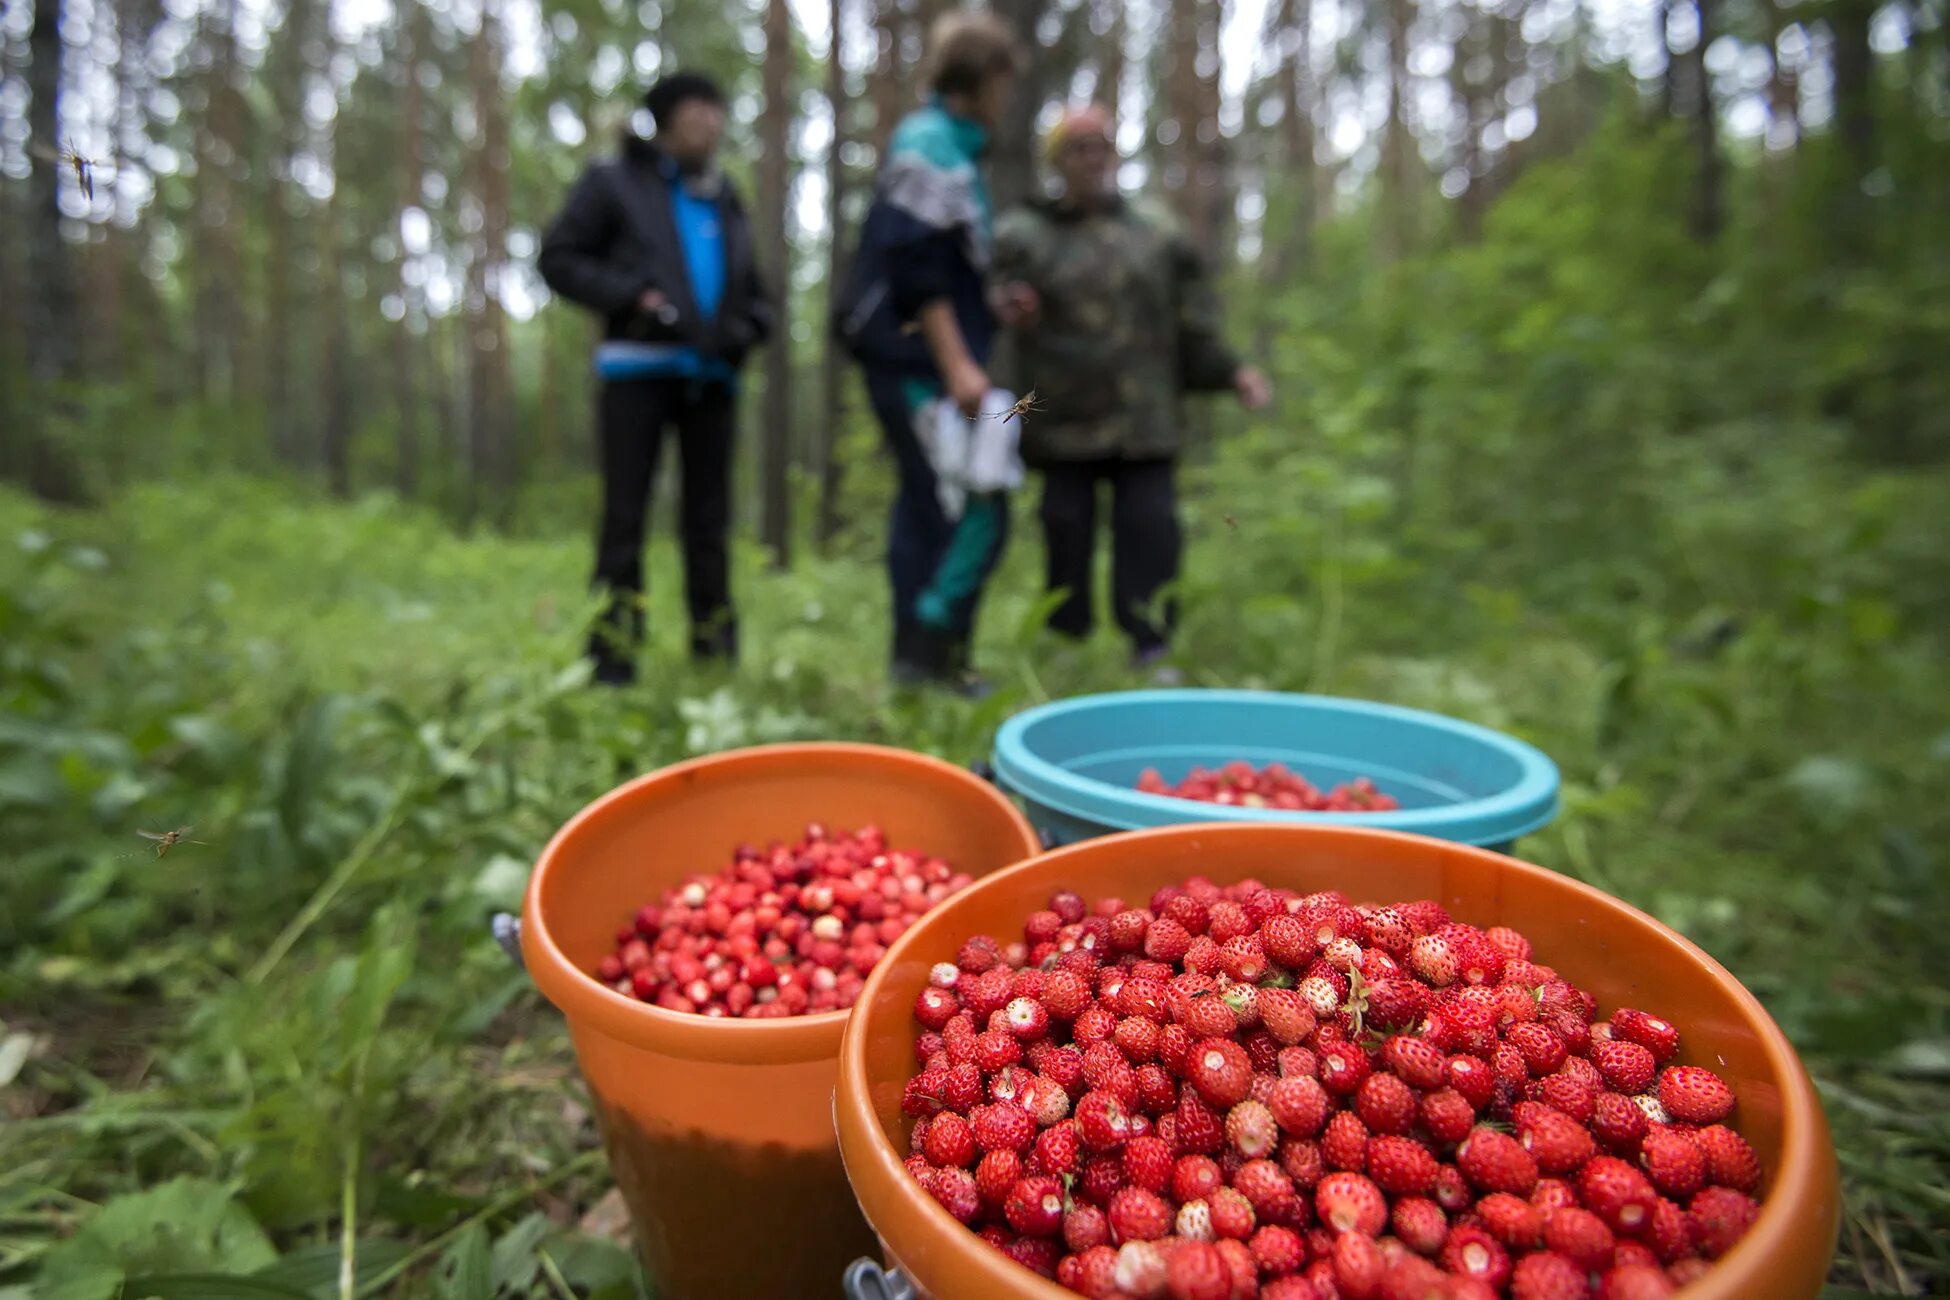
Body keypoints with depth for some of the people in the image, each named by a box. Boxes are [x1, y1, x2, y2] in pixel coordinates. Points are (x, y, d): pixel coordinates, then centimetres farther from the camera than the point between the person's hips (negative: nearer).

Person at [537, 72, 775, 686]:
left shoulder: (726, 203, 22)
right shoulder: (614, 184, 8)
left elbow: (756, 293, 25)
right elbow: (558, 258, 2)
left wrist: (747, 326, 2)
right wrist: (631, 297, -12)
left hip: (711, 375, 5)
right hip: (637, 367, -4)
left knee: (709, 515, 5)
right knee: (625, 512, -4)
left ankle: (716, 648, 11)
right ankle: (613, 650, -1)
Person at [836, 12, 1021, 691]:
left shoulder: (952, 146, 21)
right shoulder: (928, 143, -8)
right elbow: (916, 266, -17)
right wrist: (957, 365, -20)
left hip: (926, 361, 10)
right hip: (921, 361, -10)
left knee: (929, 510, 9)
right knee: (976, 510, -12)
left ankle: (919, 661, 15)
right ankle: (928, 655, -7)